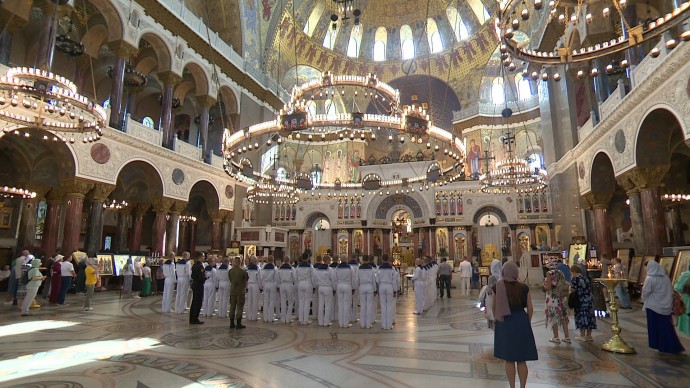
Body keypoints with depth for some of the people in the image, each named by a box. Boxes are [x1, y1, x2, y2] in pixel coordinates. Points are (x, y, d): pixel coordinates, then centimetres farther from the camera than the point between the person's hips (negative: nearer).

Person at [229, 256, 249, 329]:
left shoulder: (230, 271, -3)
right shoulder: (243, 271, -15)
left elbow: (230, 280, 6)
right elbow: (245, 281, -4)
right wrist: (245, 288, 14)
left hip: (232, 291, 4)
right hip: (240, 291, -4)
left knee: (232, 307, 13)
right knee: (239, 307, 3)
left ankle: (232, 323, 19)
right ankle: (238, 323, 6)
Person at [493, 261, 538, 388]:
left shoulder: (498, 287, -8)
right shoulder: (524, 287, -8)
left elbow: (494, 308, 1)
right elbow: (530, 309, -2)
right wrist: (528, 322, 15)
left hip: (505, 323, 0)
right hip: (521, 322, 1)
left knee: (509, 360, 12)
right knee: (521, 360, 14)